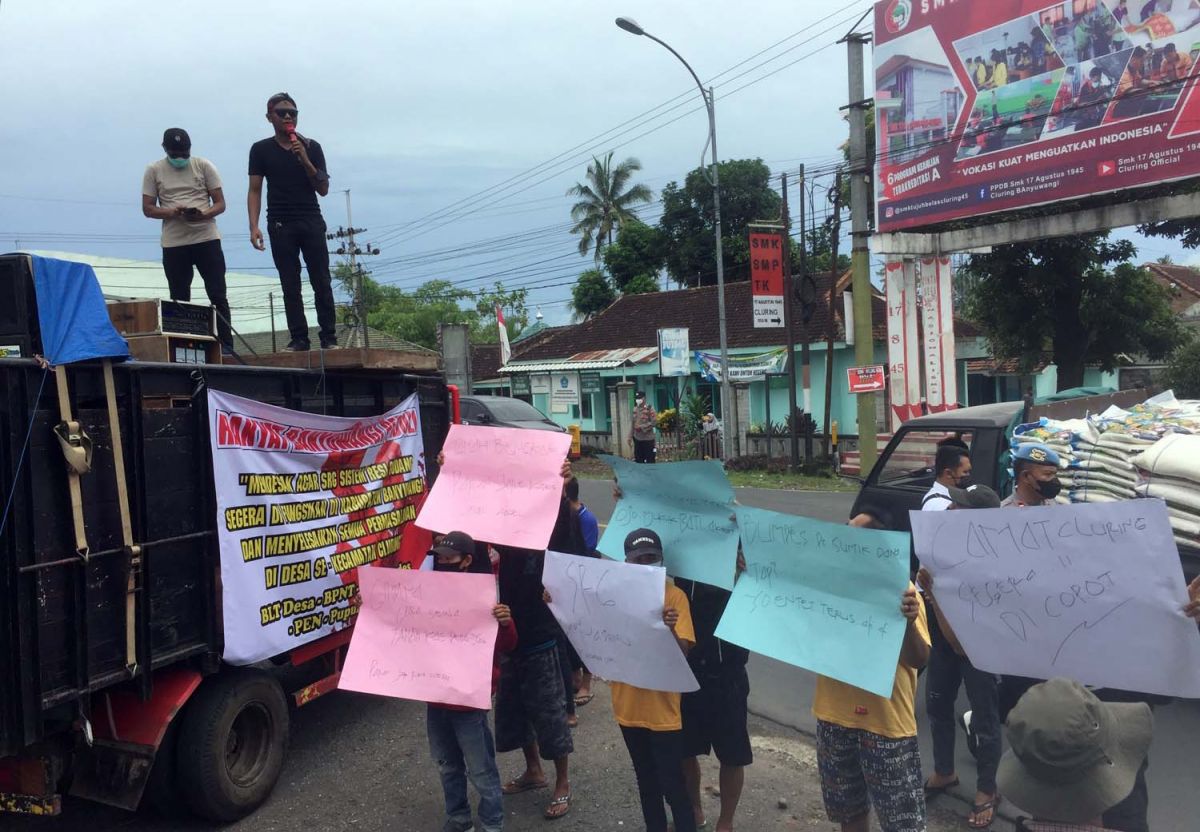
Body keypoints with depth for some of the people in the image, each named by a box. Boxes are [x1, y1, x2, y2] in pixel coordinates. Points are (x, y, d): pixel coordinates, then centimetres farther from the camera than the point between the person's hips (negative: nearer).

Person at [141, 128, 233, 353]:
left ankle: (226, 346, 2)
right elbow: (148, 208, 5)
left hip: (207, 239, -1)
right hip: (173, 244, 1)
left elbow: (220, 204, 3)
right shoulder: (153, 170, 7)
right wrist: (172, 212, -15)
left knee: (218, 296, -2)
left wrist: (203, 215, -18)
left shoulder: (204, 166, 5)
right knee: (179, 300, 5)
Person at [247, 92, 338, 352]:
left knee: (321, 281, -5)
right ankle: (299, 339, 1)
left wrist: (305, 161, -9)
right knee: (290, 285, -1)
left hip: (311, 222, 0)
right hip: (280, 225, 0)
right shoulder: (261, 150, 7)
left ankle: (329, 338, -2)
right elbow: (255, 191, 6)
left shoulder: (311, 147, 8)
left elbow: (323, 189, 5)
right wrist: (254, 227, -5)